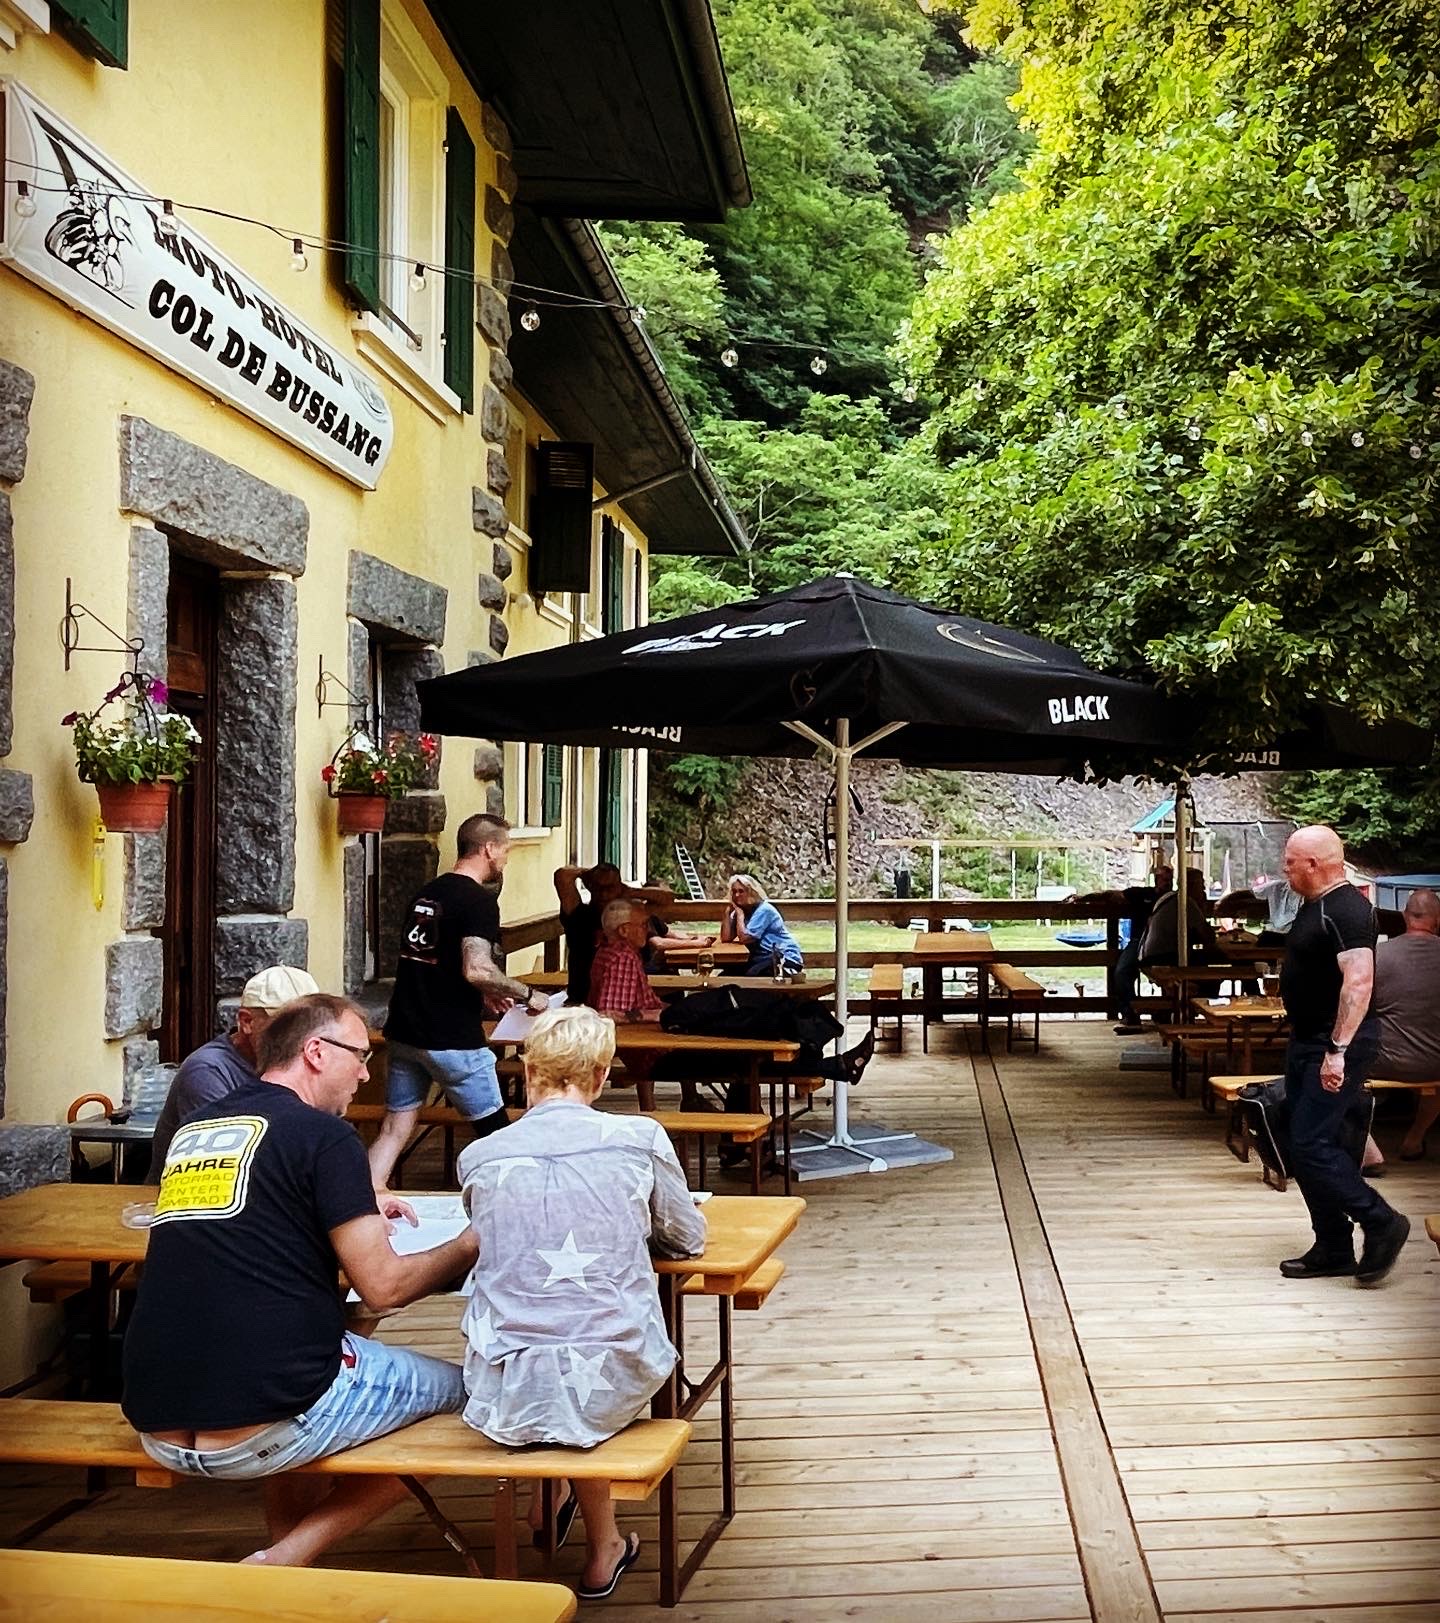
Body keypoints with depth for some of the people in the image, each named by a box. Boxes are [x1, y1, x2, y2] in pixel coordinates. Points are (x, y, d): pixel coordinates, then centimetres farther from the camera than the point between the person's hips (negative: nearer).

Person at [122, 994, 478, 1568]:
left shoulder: (191, 1133, 13)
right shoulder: (322, 1134, -7)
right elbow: (383, 1287, -7)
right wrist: (468, 1247, 9)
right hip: (258, 1432, -7)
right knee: (458, 1386, 12)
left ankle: (286, 1553, 27)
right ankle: (286, 1561, 5)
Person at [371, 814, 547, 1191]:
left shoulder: (426, 893, 13)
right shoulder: (479, 901, -14)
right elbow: (477, 969, -25)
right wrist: (528, 995, -11)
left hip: (404, 1032, 8)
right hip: (451, 1040, -7)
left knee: (394, 1129, 10)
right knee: (494, 1132, 8)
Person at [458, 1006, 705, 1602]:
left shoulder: (478, 1157, 0)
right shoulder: (640, 1139, -3)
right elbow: (688, 1240, 11)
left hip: (506, 1396, 2)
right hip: (611, 1385, -1)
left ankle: (549, 1499, 43)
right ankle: (601, 1550, 41)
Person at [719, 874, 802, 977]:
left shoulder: (764, 910, -13)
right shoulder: (741, 910, 10)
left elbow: (744, 938, -19)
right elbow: (726, 938, -2)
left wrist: (739, 913, -11)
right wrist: (728, 912, -6)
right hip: (763, 958, 8)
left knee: (751, 974, -31)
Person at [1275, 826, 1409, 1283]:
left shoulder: (1346, 911, -19)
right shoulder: (1314, 906, 13)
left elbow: (1359, 980, -28)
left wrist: (1339, 1050, -32)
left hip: (1337, 1045, -10)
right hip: (1307, 1041, 10)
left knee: (1312, 1144, -12)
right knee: (1306, 1145, 11)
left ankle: (1381, 1224, 3)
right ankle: (1333, 1250, 19)